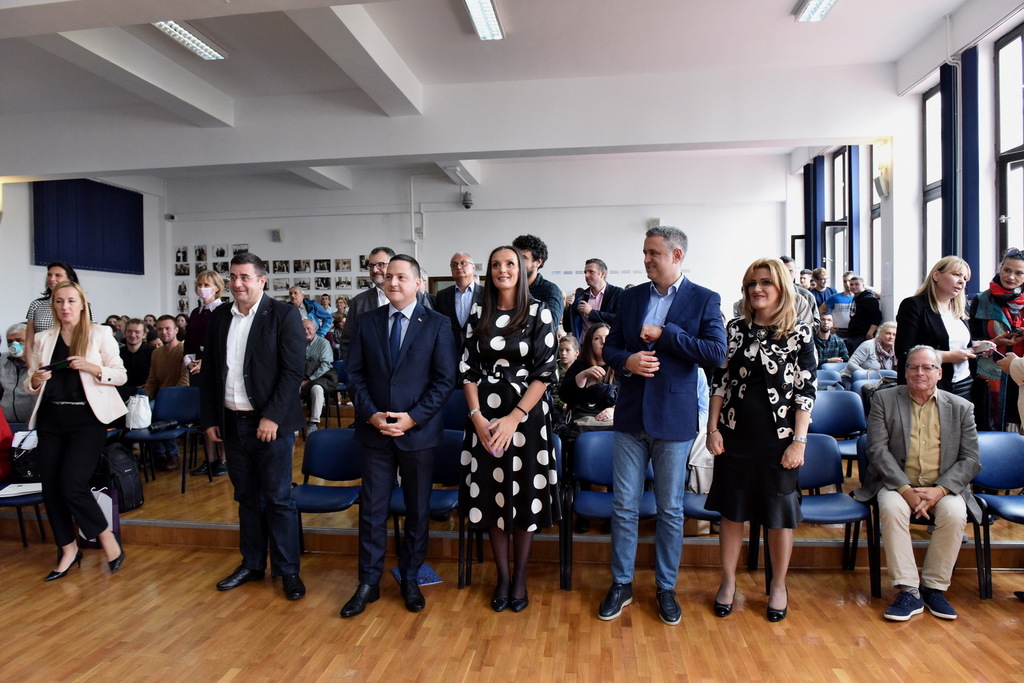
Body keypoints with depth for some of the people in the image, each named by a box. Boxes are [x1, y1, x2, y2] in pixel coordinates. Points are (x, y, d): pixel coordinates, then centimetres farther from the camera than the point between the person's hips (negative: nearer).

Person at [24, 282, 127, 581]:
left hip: (87, 420, -5)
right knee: (50, 488, 5)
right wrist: (36, 380, -9)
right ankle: (68, 550, 22)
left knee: (72, 484, -13)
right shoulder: (43, 339, 11)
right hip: (51, 421, 5)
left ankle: (109, 541, 6)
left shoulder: (100, 334, 1)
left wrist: (91, 368, -18)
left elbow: (120, 375, -2)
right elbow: (30, 385, 14)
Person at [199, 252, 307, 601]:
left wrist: (272, 417, -17)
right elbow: (208, 371, 12)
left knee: (278, 498, 3)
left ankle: (288, 570, 15)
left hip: (269, 423, -5)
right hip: (231, 423, 5)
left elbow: (293, 370, -13)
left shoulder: (284, 314, -7)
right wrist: (209, 419, 8)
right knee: (246, 497, 15)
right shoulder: (219, 317, 9)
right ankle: (252, 564, 29)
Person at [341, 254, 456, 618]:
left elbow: (445, 379, -7)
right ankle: (368, 582, 22)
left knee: (417, 509, 11)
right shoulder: (368, 321, 5)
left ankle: (410, 580, 27)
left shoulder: (437, 324, -3)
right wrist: (370, 413, -10)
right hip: (375, 430, 2)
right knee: (372, 508, 8)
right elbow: (355, 373, 4)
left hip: (418, 431, -2)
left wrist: (413, 417, -15)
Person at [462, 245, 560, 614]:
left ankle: (519, 577, 24)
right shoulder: (478, 314, 5)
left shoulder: (539, 313, -3)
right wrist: (477, 416, -9)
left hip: (526, 414, -2)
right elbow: (468, 369, 4)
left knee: (525, 495, 6)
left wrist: (513, 418, -16)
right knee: (492, 494, 8)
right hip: (485, 416, 3)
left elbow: (544, 372, -8)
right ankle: (502, 575, 25)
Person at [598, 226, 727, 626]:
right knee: (624, 506, 8)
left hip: (674, 418, -3)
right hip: (631, 416, 3)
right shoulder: (631, 297, 8)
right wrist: (626, 361, -11)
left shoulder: (704, 300, -2)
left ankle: (666, 588, 27)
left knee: (670, 509, 9)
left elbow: (717, 354, -13)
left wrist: (664, 334, -16)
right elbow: (609, 349, 11)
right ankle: (621, 585, 24)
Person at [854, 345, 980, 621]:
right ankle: (908, 591, -22)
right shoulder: (884, 400, 3)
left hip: (943, 487, 1)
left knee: (955, 514, -29)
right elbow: (877, 450, -6)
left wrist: (940, 490, -14)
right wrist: (906, 489, -17)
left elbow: (971, 459, 2)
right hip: (898, 484, -1)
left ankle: (934, 587, -10)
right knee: (892, 508, -31)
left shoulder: (961, 407, 8)